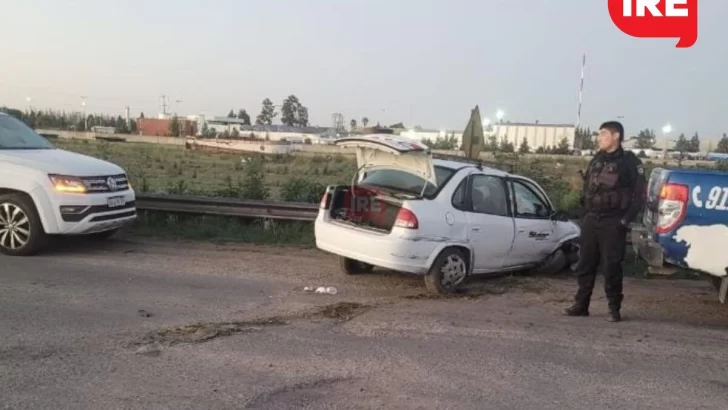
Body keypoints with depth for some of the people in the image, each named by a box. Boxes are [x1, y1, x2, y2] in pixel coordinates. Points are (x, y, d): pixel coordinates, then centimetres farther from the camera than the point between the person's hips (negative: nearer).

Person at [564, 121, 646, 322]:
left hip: (612, 223, -6)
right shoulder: (596, 160, 14)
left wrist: (626, 219, -12)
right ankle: (581, 305, 14)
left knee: (611, 267, -2)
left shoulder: (629, 161, -4)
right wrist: (585, 214, 11)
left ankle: (614, 309, 9)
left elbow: (640, 194, -6)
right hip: (590, 220, 6)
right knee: (585, 264, 7)